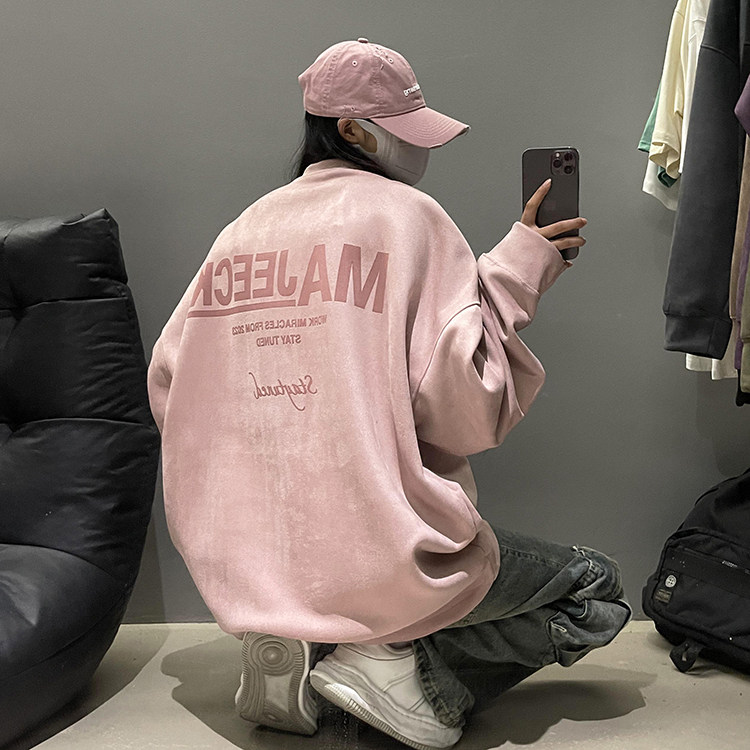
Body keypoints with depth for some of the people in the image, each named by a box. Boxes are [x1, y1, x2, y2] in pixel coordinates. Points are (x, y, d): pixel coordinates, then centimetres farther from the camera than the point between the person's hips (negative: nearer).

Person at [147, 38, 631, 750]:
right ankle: (403, 667, -4)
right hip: (384, 552, -6)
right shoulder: (408, 215, -8)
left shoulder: (244, 228, 9)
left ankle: (303, 645, 8)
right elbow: (466, 409, -15)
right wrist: (511, 274, -5)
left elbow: (167, 380, 13)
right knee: (598, 586, 13)